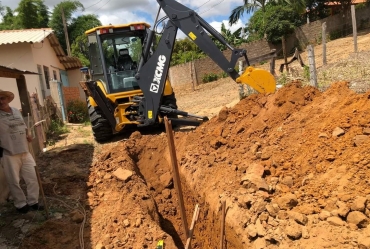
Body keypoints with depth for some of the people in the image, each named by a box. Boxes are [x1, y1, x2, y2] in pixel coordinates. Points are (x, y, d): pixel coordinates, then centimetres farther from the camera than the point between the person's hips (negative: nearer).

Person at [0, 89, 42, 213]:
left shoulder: (16, 111, 8)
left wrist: (27, 136, 2)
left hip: (25, 151, 5)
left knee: (32, 178, 10)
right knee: (14, 181, 6)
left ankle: (33, 201, 25)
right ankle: (21, 204, 24)